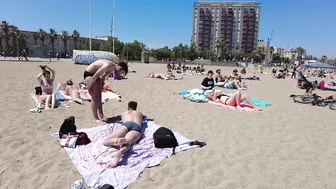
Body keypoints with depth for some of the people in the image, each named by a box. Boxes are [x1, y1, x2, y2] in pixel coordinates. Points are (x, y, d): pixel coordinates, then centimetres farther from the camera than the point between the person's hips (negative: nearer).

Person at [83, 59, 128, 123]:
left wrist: (100, 87, 14)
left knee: (99, 95, 9)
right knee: (95, 97, -10)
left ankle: (101, 115, 17)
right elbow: (94, 77, -27)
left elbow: (102, 77, 11)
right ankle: (95, 119, -4)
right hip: (89, 74, -10)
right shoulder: (108, 66, -30)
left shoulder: (112, 68, -1)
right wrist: (90, 88, -19)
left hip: (95, 75, 10)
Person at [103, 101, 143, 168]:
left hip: (126, 124, -1)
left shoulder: (124, 113, 40)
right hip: (137, 127, 1)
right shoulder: (140, 113, 42)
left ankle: (119, 140, -42)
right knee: (126, 142, -25)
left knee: (106, 142, -7)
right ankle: (120, 152, -63)